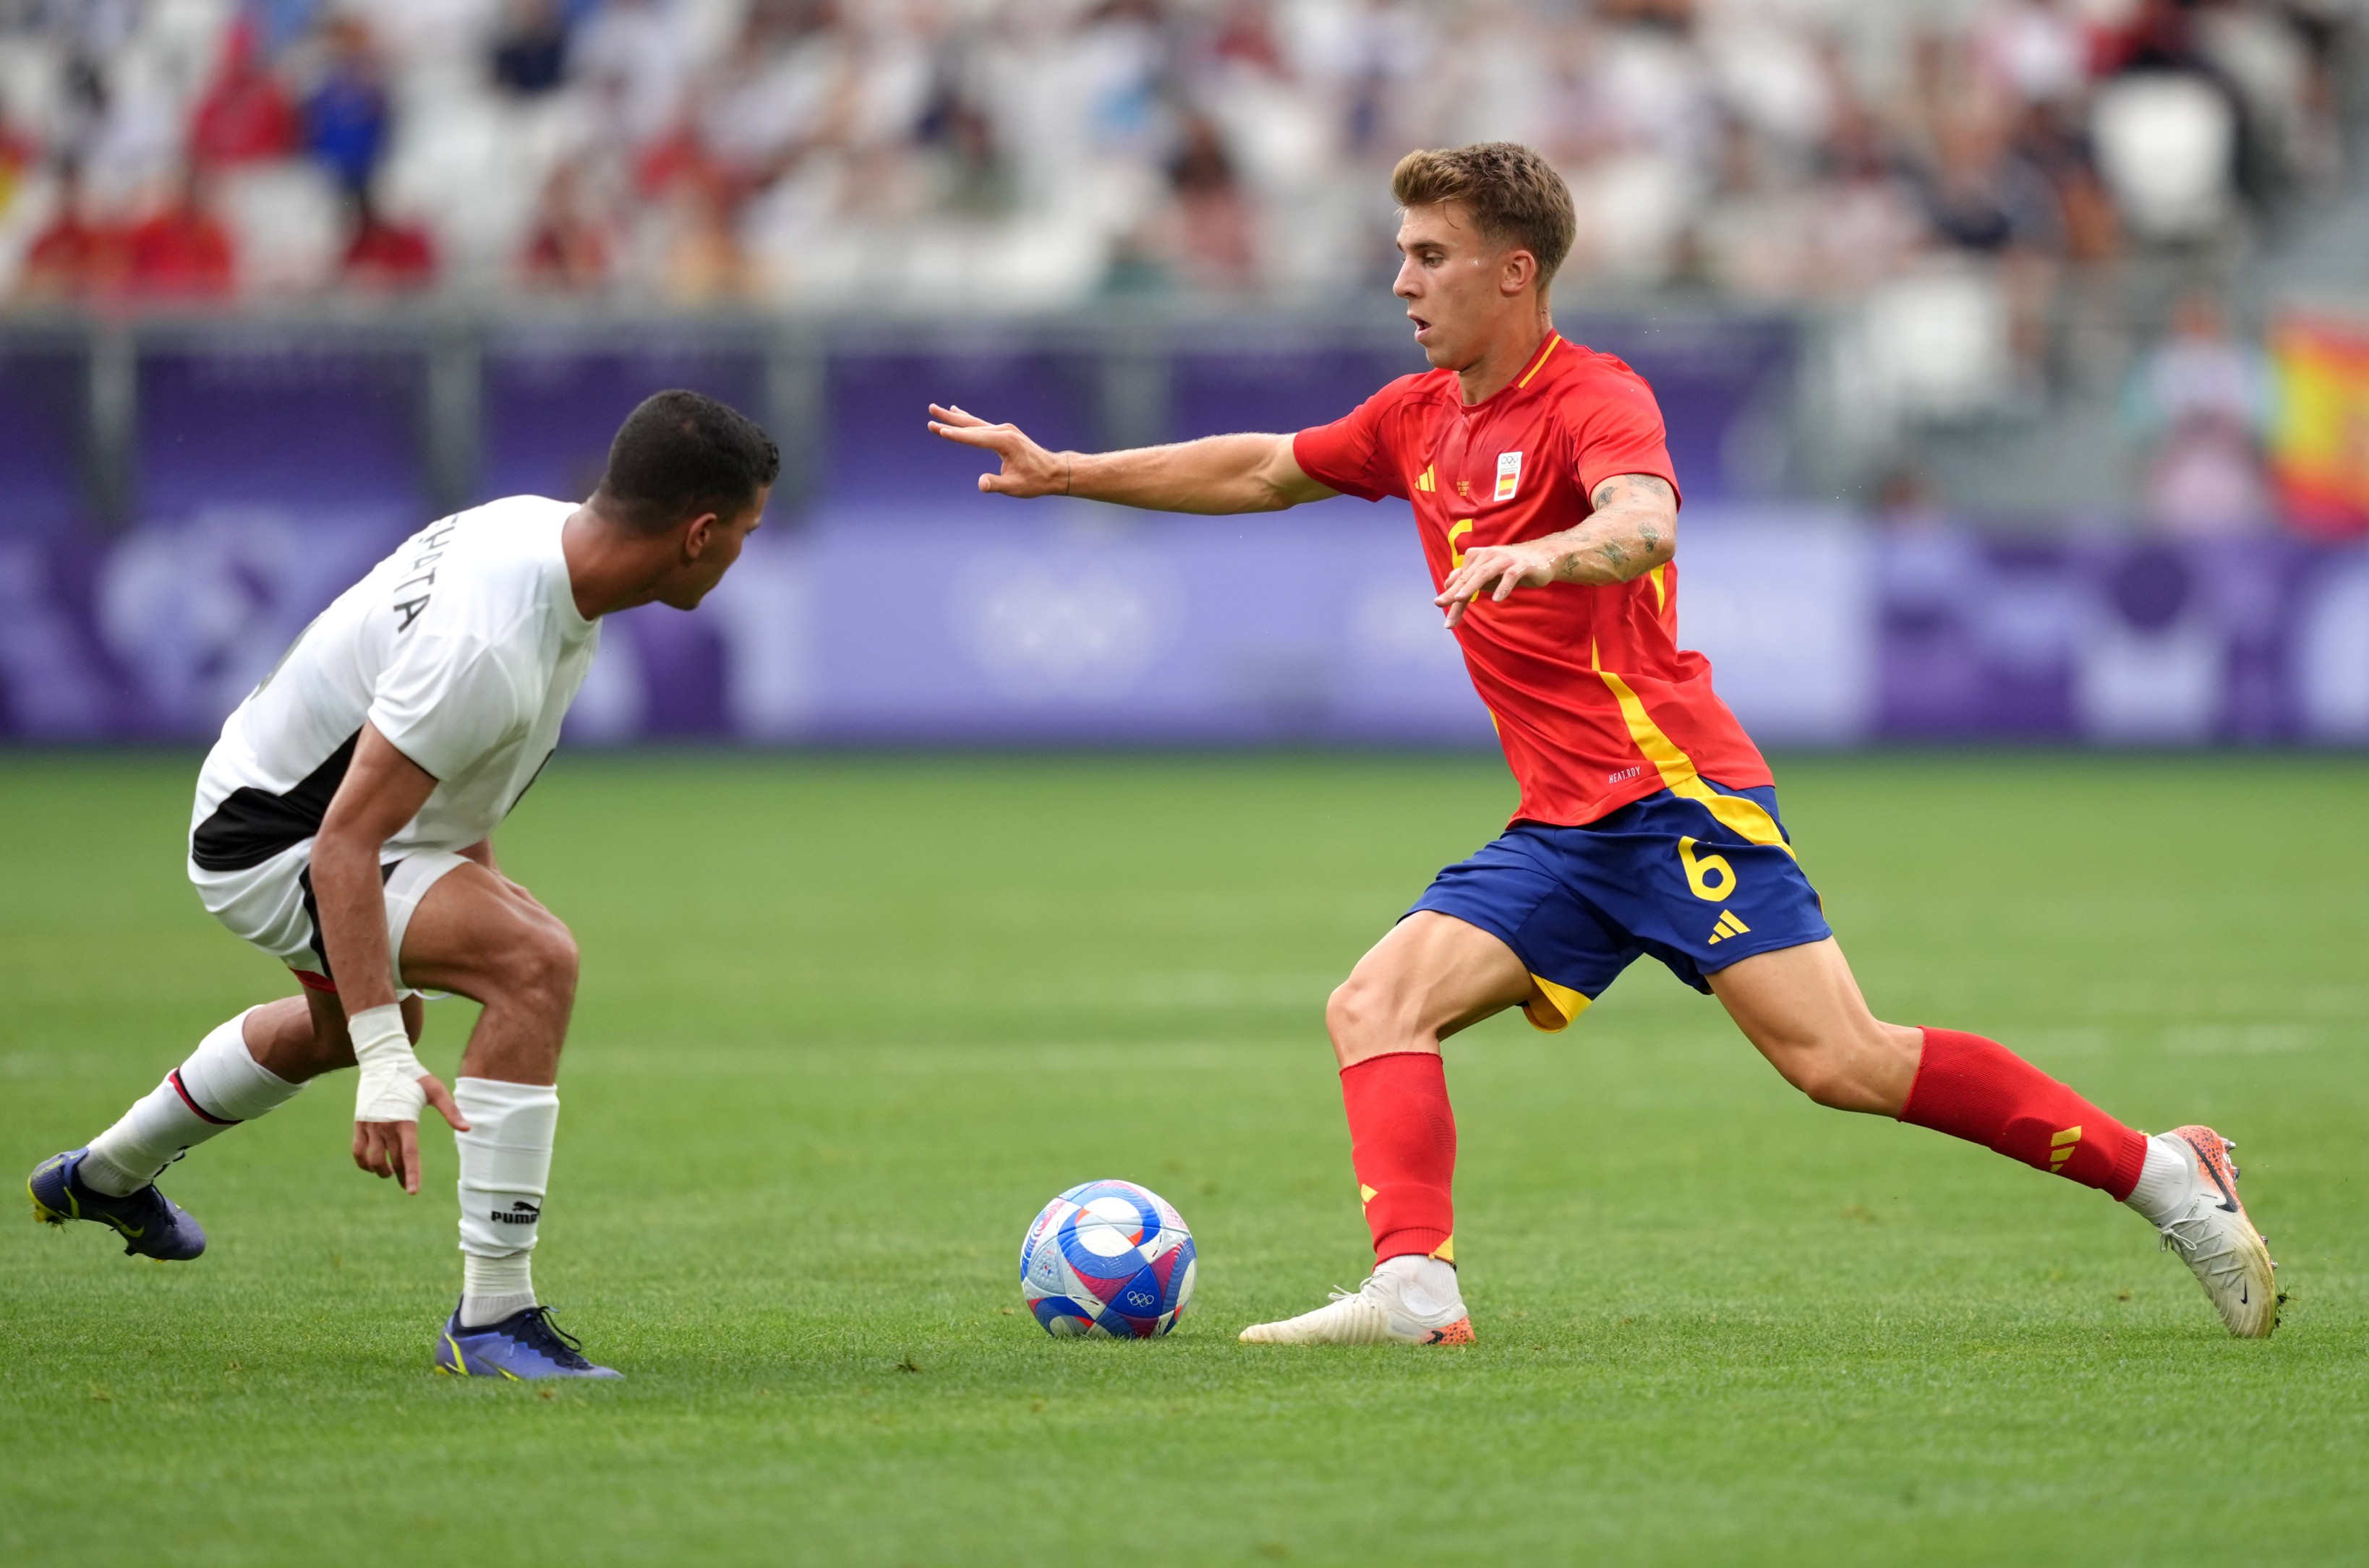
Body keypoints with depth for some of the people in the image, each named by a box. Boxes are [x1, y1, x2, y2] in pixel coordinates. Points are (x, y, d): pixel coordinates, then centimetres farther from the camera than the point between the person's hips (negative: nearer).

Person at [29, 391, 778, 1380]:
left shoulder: (547, 529, -8)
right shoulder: (487, 647, -36)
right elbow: (344, 845, -37)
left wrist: (474, 858, 28)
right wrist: (386, 1070, -41)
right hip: (274, 849, -10)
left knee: (351, 1021, 37)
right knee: (537, 962, -28)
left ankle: (106, 1179, 60)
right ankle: (492, 1316, -23)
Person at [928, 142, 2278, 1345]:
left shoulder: (1594, 397, -9)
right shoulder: (1422, 418, 16)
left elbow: (1644, 523, -30)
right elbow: (1261, 471, 30)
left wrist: (1538, 555, -51)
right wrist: (1060, 473, 29)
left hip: (1675, 796, -8)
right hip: (1562, 833, 8)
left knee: (1843, 1064, -17)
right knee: (1376, 1007, -9)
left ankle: (2161, 1174, -8)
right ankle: (1415, 1290, -21)